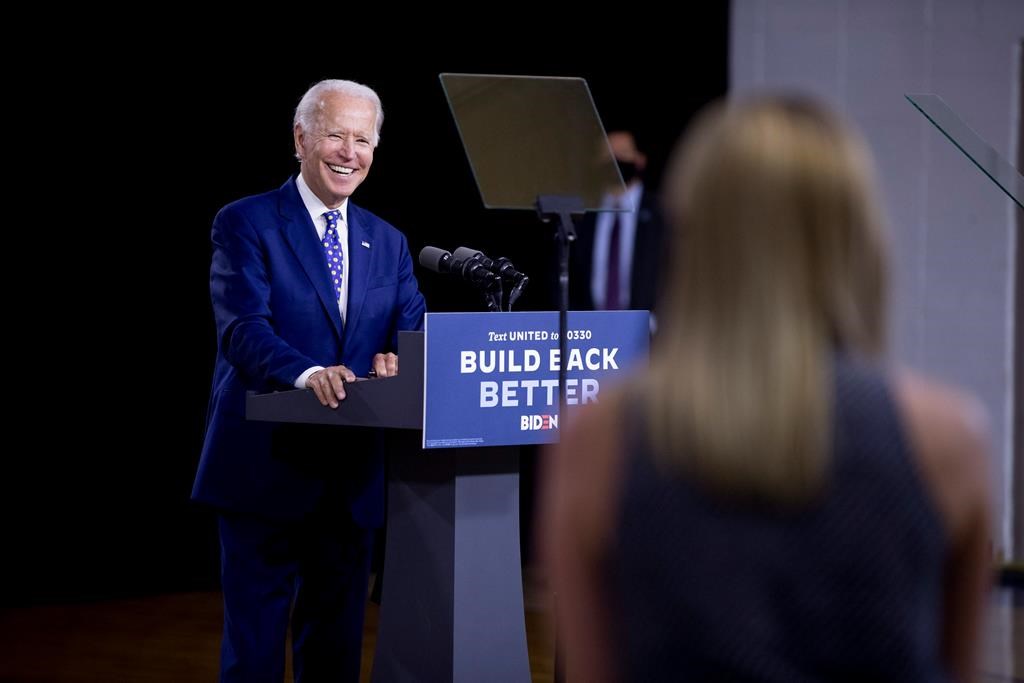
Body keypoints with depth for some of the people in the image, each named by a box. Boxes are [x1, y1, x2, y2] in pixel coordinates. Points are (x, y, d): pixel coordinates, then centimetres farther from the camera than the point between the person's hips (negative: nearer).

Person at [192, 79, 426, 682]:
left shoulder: (389, 243, 15)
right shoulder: (245, 225, -3)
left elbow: (415, 331, 5)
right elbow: (243, 329, -16)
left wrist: (398, 361, -19)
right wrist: (308, 373, -35)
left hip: (353, 473, 6)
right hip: (266, 468, -5)